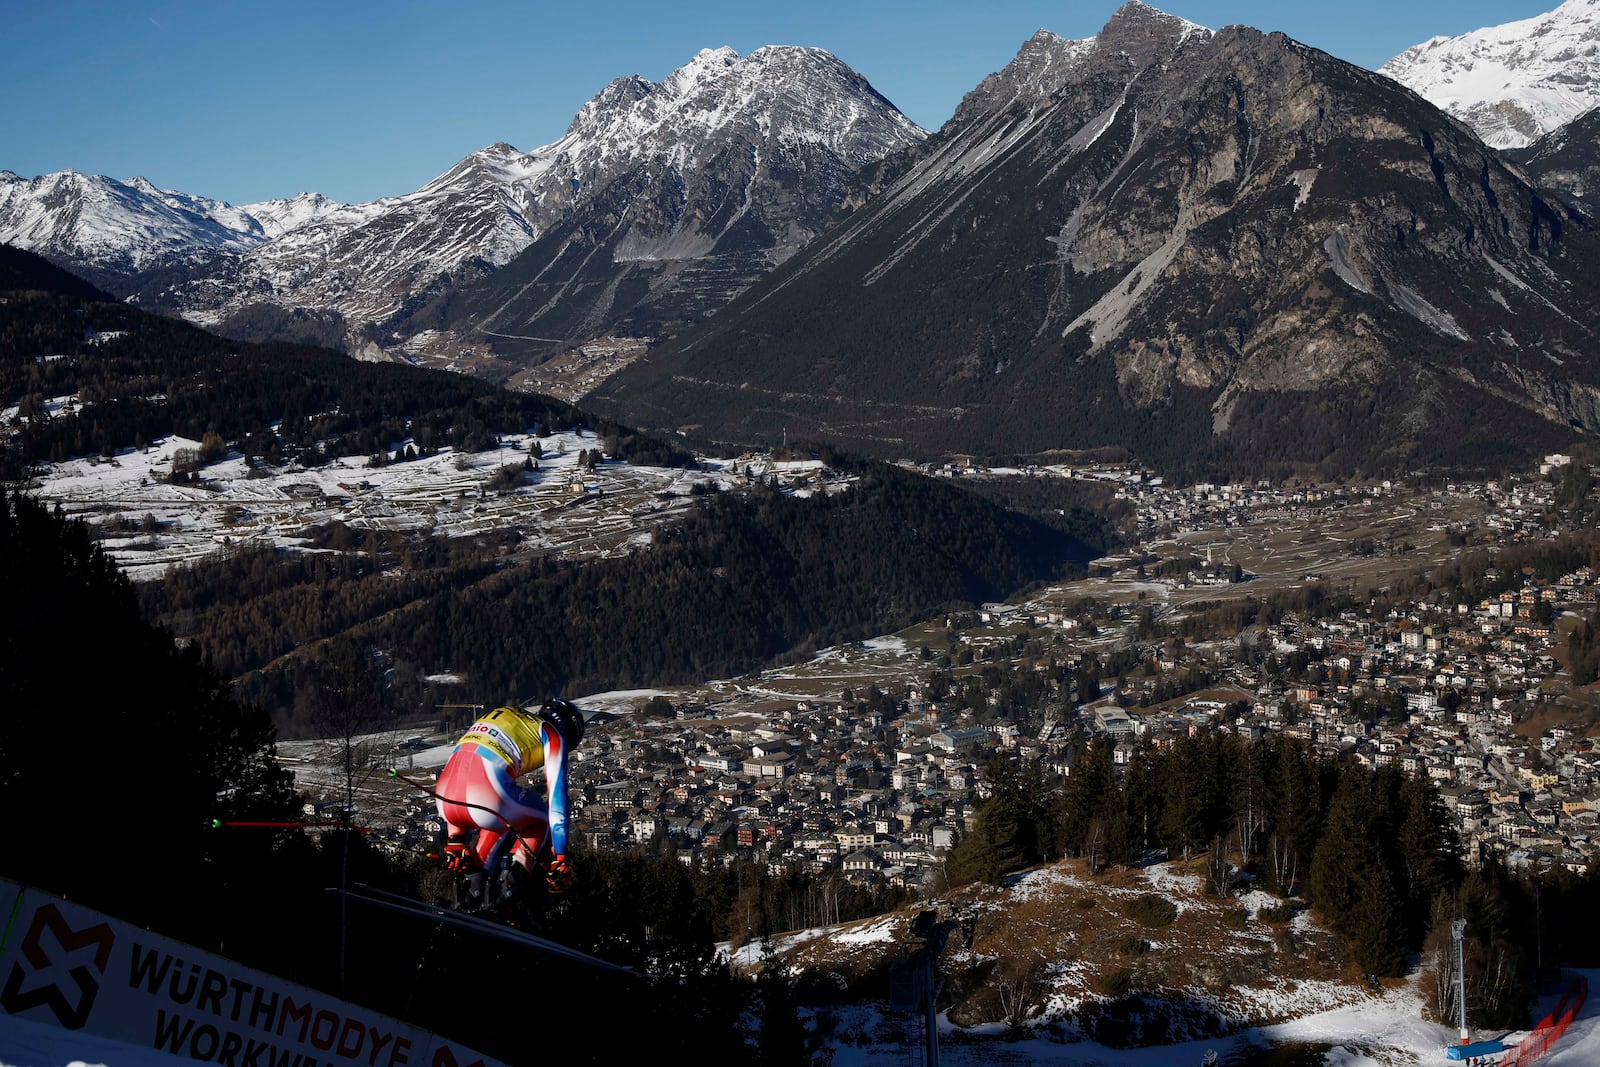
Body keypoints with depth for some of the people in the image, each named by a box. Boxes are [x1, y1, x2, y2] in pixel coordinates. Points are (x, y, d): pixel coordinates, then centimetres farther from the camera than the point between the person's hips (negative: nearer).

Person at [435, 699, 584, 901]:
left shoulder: (500, 719, 36)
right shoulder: (553, 735, 18)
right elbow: (558, 800, 10)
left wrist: (456, 839, 42)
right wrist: (560, 860, 12)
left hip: (445, 801, 6)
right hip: (486, 798, -6)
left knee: (499, 817, 36)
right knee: (540, 820, 25)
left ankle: (474, 882, 16)